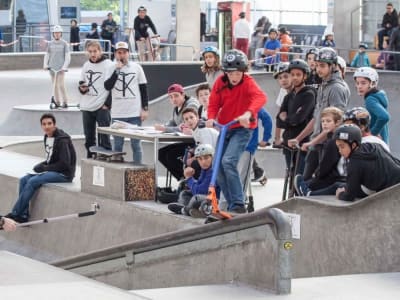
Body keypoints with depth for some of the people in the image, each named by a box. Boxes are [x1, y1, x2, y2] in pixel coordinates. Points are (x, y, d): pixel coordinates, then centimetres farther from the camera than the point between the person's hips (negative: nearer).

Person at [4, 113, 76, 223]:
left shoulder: (62, 140, -17)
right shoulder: (47, 138, 9)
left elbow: (64, 163, -21)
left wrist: (44, 168, -16)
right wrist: (41, 165, -1)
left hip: (64, 174, -9)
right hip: (53, 171, 9)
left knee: (32, 182, -23)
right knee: (23, 180, -7)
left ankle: (14, 214, -17)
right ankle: (23, 216, -12)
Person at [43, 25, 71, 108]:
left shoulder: (64, 44, 0)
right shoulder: (50, 44, 9)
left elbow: (67, 56, -2)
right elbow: (47, 55, 15)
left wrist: (64, 66, -11)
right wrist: (45, 64, 3)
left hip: (61, 68, -3)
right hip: (52, 67, 3)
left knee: (61, 84, -13)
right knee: (55, 85, 5)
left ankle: (65, 102, -4)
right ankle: (57, 102, 12)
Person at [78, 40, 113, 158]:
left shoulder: (108, 65, -7)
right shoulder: (86, 65, 12)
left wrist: (107, 104, -13)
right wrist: (82, 88, -2)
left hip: (102, 108, -6)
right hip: (86, 108, 6)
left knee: (104, 138, -5)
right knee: (89, 138, 10)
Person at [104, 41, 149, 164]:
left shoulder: (136, 67, 4)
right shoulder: (112, 69, 4)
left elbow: (144, 89, 6)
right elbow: (107, 86, -10)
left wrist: (145, 109, 1)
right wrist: (117, 70, -15)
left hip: (135, 113, -1)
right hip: (117, 114, 1)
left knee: (136, 144, 2)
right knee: (117, 144, 6)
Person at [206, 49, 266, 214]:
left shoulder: (248, 82, -16)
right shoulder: (220, 83, -3)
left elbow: (260, 97, -34)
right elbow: (214, 104, 1)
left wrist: (248, 113, -53)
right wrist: (211, 118, -22)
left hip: (242, 128, -6)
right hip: (225, 129, 6)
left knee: (228, 161, -25)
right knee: (218, 170, 4)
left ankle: (238, 204, -20)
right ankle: (232, 205, 19)